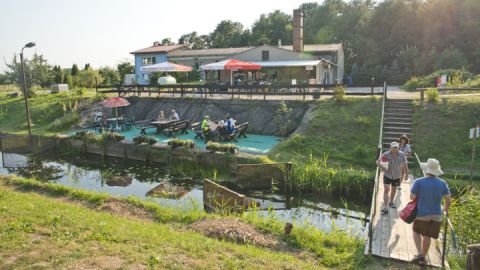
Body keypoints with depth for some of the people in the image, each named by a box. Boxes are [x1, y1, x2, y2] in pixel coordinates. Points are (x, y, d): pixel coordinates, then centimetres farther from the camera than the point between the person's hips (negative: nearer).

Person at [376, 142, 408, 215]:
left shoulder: (401, 155, -11)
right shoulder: (386, 154, -17)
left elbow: (405, 165, 1)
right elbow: (378, 162, -16)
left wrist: (406, 174, 7)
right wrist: (382, 167, -35)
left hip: (397, 176, 3)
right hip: (387, 175, -3)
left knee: (394, 189, 21)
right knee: (386, 190, -12)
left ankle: (391, 202, 47)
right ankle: (385, 208, -14)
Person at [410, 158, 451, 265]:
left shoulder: (419, 182, -16)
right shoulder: (442, 183, -5)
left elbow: (412, 197, -13)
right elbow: (449, 200, -2)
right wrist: (446, 208, 19)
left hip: (422, 214, -3)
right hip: (436, 215, 3)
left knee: (416, 232, 20)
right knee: (427, 236, 16)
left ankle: (420, 254, 5)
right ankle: (422, 258, 27)